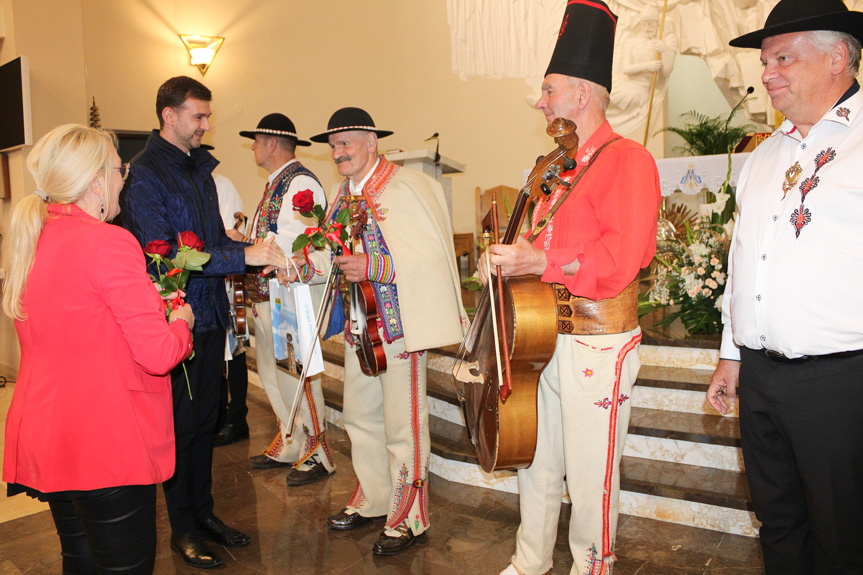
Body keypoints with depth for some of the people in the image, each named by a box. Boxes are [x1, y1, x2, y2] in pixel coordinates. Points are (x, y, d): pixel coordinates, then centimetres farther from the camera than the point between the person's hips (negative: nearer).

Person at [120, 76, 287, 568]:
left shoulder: (200, 168, 12)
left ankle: (204, 513, 32)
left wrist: (260, 253, -2)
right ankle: (183, 528, 23)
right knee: (181, 425, 5)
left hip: (211, 316, 7)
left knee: (205, 419, 16)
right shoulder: (145, 174, -13)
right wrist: (243, 257, -24)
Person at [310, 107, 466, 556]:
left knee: (402, 427, 2)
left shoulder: (408, 187, -14)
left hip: (400, 326, -8)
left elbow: (433, 257, -21)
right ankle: (373, 500, 37)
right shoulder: (344, 195, 13)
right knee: (360, 418, 18)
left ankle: (408, 516, 21)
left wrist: (373, 267, -27)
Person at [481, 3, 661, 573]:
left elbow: (620, 259, -22)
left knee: (590, 479, 6)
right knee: (536, 464, 18)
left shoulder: (627, 160, -11)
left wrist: (536, 261, -22)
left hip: (597, 348, -8)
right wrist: (505, 260, 6)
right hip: (544, 338, 8)